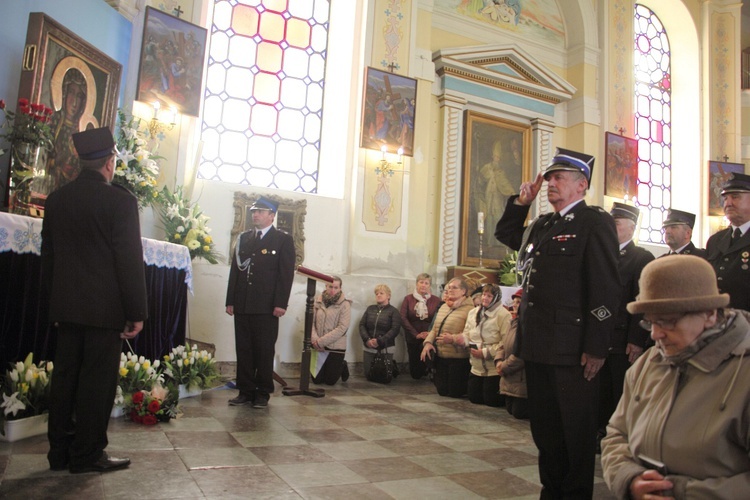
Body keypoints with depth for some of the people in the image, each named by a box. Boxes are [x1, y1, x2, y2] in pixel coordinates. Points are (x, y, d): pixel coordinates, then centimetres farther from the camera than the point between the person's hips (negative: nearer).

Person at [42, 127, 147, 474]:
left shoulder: (57, 199, 8)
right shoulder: (119, 200, -12)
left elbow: (48, 256, 13)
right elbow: (130, 259, -14)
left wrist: (54, 302, 21)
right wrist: (137, 311, -9)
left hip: (66, 307, 7)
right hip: (105, 308, -6)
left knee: (65, 377, 13)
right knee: (98, 380, 2)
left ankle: (60, 451, 22)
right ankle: (87, 454, 10)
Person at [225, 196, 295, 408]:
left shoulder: (283, 240, 3)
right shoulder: (243, 238, 17)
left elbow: (286, 273, -4)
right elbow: (234, 270, 14)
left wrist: (281, 303, -12)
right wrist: (230, 301, 7)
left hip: (266, 307, -4)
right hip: (242, 305, 4)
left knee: (265, 351, 2)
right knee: (243, 350, 6)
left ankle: (263, 394, 12)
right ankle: (245, 391, 16)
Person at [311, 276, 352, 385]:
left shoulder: (345, 304, -9)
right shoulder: (318, 301, 1)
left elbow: (342, 328, -16)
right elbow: (311, 322, 0)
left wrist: (321, 341, -19)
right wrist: (315, 340, -17)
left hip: (336, 348, -3)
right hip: (318, 347, 3)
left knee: (330, 381, 4)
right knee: (317, 380, 8)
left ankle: (342, 366, 34)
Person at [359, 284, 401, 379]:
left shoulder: (394, 311, -1)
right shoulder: (370, 309, 11)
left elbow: (395, 329, -12)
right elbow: (362, 325, 5)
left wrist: (379, 341, -20)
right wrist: (367, 339, -12)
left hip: (386, 349, -4)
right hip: (369, 348, 4)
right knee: (368, 376, 7)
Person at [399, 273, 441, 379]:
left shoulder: (436, 300, 0)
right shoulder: (408, 299, 2)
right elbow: (403, 318, -6)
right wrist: (416, 334, -12)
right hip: (413, 338, 1)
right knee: (415, 374, 7)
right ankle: (417, 375, 43)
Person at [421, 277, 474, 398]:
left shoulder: (469, 309, -12)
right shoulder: (443, 307, 14)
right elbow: (434, 329, 16)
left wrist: (453, 338, -29)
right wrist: (428, 342, -1)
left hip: (458, 358, -7)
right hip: (440, 356, 7)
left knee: (455, 393, 3)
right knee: (442, 391, 13)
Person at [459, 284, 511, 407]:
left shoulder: (503, 315, -15)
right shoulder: (473, 312, 7)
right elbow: (467, 333, 11)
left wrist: (485, 352, -20)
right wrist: (463, 339, -13)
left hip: (494, 368, -6)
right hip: (477, 367, 7)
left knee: (491, 401, 1)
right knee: (474, 398, 10)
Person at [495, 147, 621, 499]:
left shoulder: (595, 222, -8)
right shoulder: (541, 225, 15)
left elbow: (605, 289, -14)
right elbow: (505, 235, 33)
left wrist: (596, 348, -17)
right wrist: (521, 202, 16)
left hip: (572, 350, -8)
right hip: (537, 346, 8)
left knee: (576, 433, 6)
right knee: (544, 428, 18)